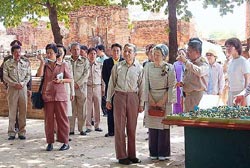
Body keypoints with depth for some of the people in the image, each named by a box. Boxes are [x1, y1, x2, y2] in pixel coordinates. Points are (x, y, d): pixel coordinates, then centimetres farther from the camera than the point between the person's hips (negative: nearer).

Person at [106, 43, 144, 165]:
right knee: (119, 127, 1)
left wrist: (141, 103, 3)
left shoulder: (139, 68, 3)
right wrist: (108, 99, 5)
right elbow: (111, 83, 7)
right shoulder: (117, 66, 2)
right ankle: (121, 156, 9)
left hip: (133, 97, 1)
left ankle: (132, 155, 18)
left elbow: (142, 87, 5)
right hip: (119, 96, -1)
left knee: (132, 127, 7)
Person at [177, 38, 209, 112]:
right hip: (187, 95, 8)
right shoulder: (189, 62, 13)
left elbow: (199, 72, -32)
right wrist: (182, 83, 3)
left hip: (197, 94, -7)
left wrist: (185, 61, -32)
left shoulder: (203, 63, -8)